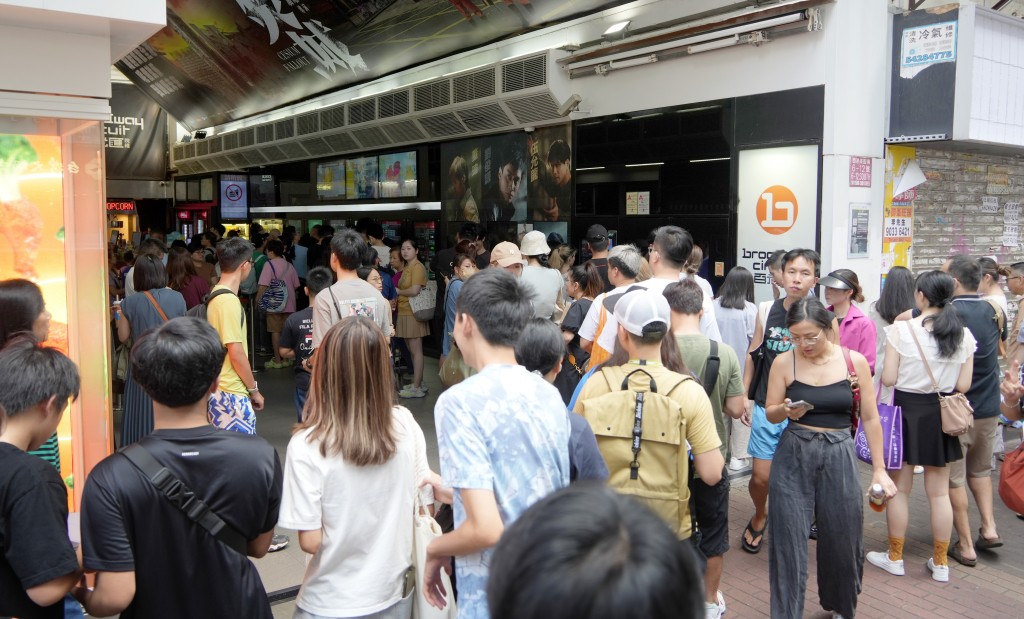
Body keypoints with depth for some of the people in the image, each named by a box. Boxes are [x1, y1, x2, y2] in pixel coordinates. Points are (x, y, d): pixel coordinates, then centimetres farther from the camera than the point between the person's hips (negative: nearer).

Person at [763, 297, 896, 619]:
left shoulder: (854, 361, -3)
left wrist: (879, 468, 4)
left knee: (842, 538, 11)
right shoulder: (784, 362, -5)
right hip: (793, 456, -1)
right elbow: (770, 413, 4)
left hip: (840, 457, 1)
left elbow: (870, 418, 3)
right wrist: (786, 410, -19)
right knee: (788, 540, 1)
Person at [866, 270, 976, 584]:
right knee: (939, 492, 13)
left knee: (899, 489, 10)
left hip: (906, 411, -3)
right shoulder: (963, 335, -4)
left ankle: (895, 557, 21)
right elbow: (963, 385, -2)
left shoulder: (900, 330, -15)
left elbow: (888, 379, -14)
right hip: (941, 416, 3)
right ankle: (940, 563, 22)